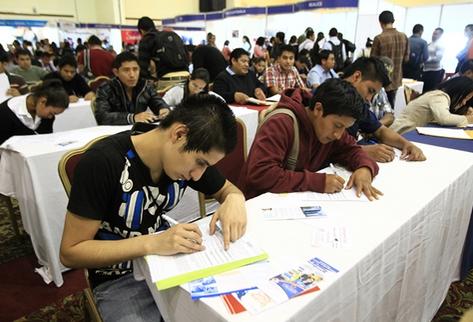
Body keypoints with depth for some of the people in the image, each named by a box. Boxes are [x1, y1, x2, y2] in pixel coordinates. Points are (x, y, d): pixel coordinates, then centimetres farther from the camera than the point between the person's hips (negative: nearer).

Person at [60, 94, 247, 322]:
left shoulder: (190, 154, -9)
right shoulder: (102, 162, -25)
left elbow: (227, 189, 6)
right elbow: (70, 252, -20)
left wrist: (234, 199, -19)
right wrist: (152, 243, -32)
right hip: (120, 280, -4)